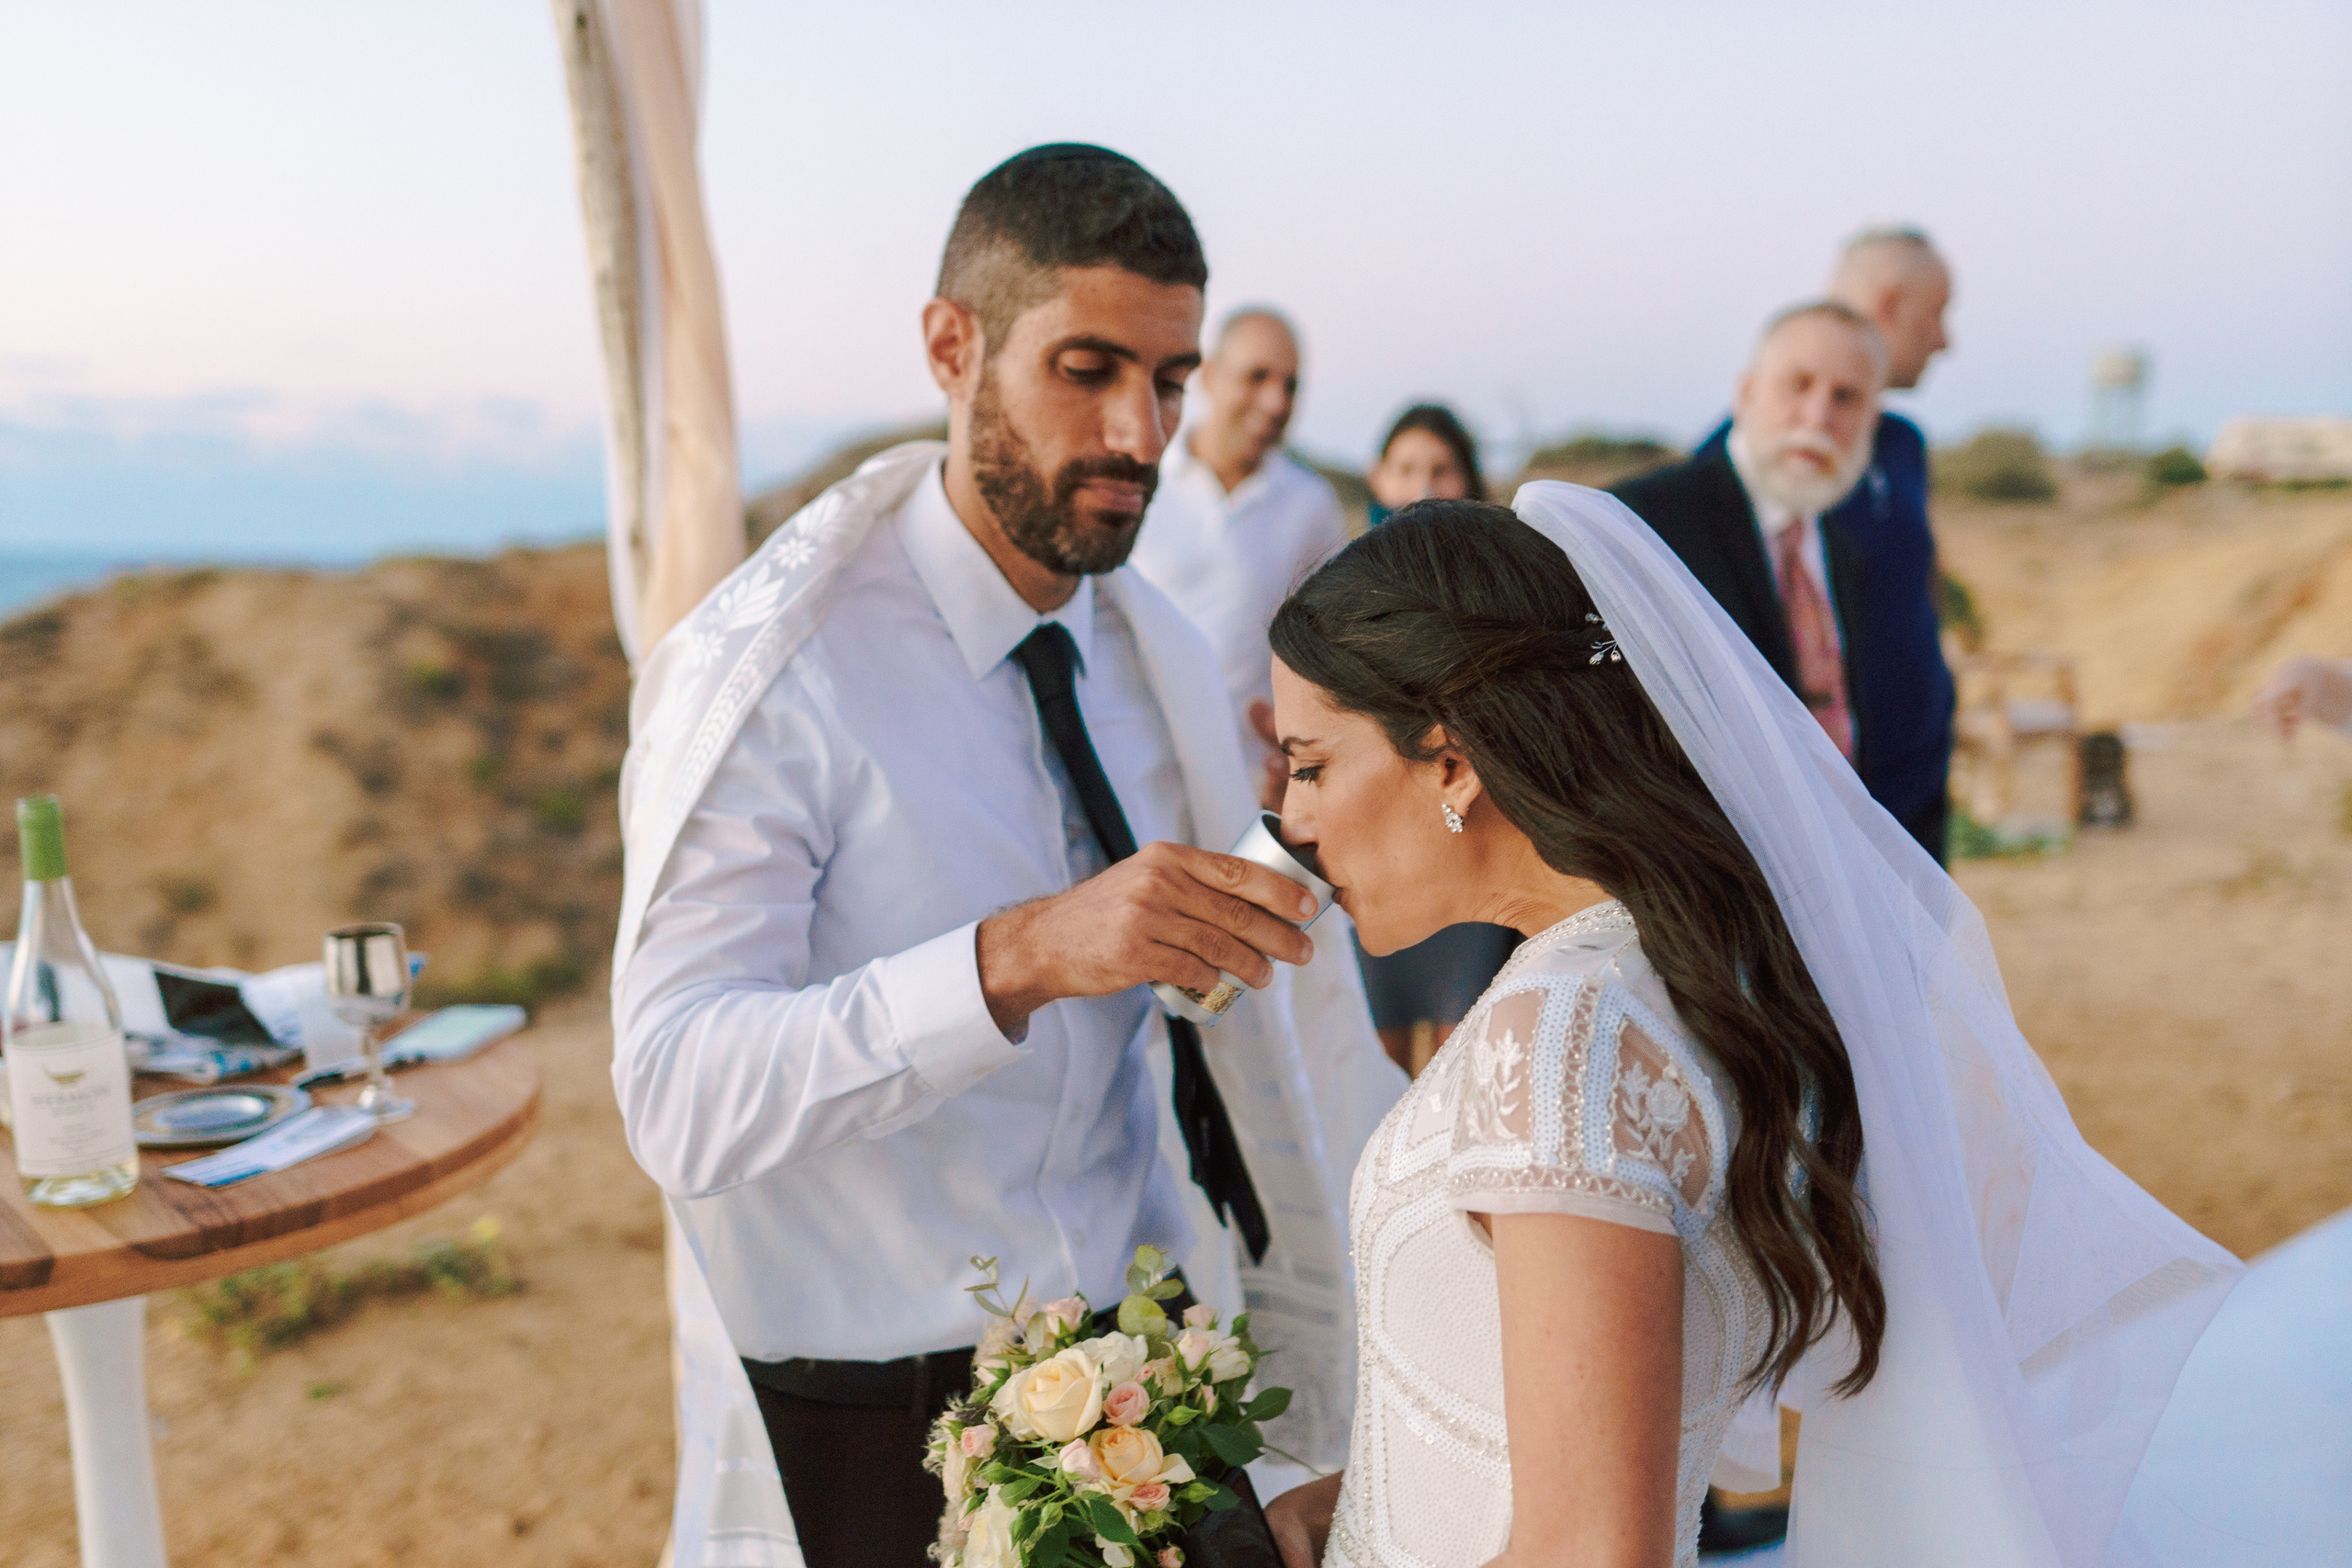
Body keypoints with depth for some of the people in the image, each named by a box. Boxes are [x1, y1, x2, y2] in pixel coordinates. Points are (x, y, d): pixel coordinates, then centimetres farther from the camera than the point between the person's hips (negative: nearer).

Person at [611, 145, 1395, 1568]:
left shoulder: (1168, 663, 2)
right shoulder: (766, 675, -17)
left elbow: (1237, 1051, 7)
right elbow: (681, 1096, -27)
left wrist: (1309, 1406, 8)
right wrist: (1020, 956, -41)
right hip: (868, 1441, -5)